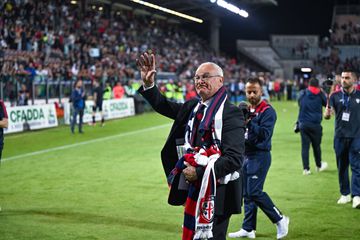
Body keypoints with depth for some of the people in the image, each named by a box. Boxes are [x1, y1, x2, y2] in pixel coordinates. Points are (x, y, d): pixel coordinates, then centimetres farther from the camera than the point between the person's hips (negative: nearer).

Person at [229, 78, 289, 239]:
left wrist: (249, 123, -30)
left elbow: (264, 134, -22)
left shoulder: (267, 111, -12)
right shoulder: (246, 109, 13)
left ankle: (279, 219, 3)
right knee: (247, 193, 11)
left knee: (254, 192, -12)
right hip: (246, 155, 8)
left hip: (260, 156, -8)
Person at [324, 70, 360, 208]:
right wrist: (327, 113, -24)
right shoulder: (335, 96, 1)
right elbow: (327, 116, -3)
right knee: (341, 167, 10)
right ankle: (345, 194, 22)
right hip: (340, 136, 2)